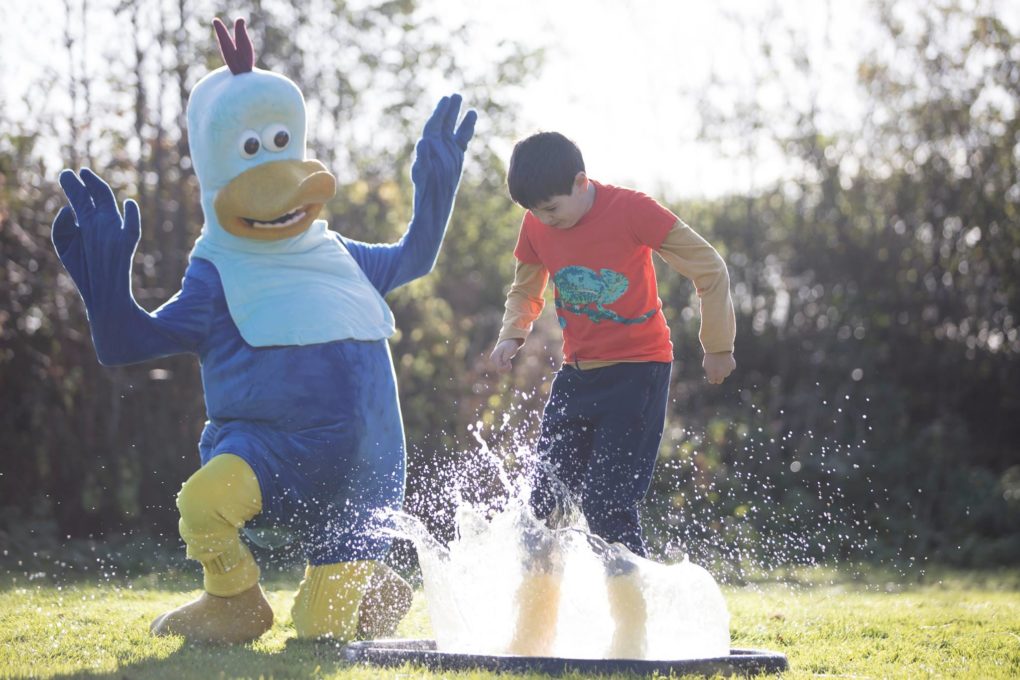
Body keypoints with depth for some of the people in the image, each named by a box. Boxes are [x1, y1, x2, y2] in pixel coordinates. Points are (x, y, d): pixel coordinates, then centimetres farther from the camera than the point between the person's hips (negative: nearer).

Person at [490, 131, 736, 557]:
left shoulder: (631, 210, -17)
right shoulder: (536, 226, -1)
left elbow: (709, 269, -9)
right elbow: (525, 292, 17)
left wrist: (717, 346, -2)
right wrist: (512, 335, -4)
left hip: (639, 368, -6)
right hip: (578, 373, 6)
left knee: (606, 501, -13)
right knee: (544, 495, -1)